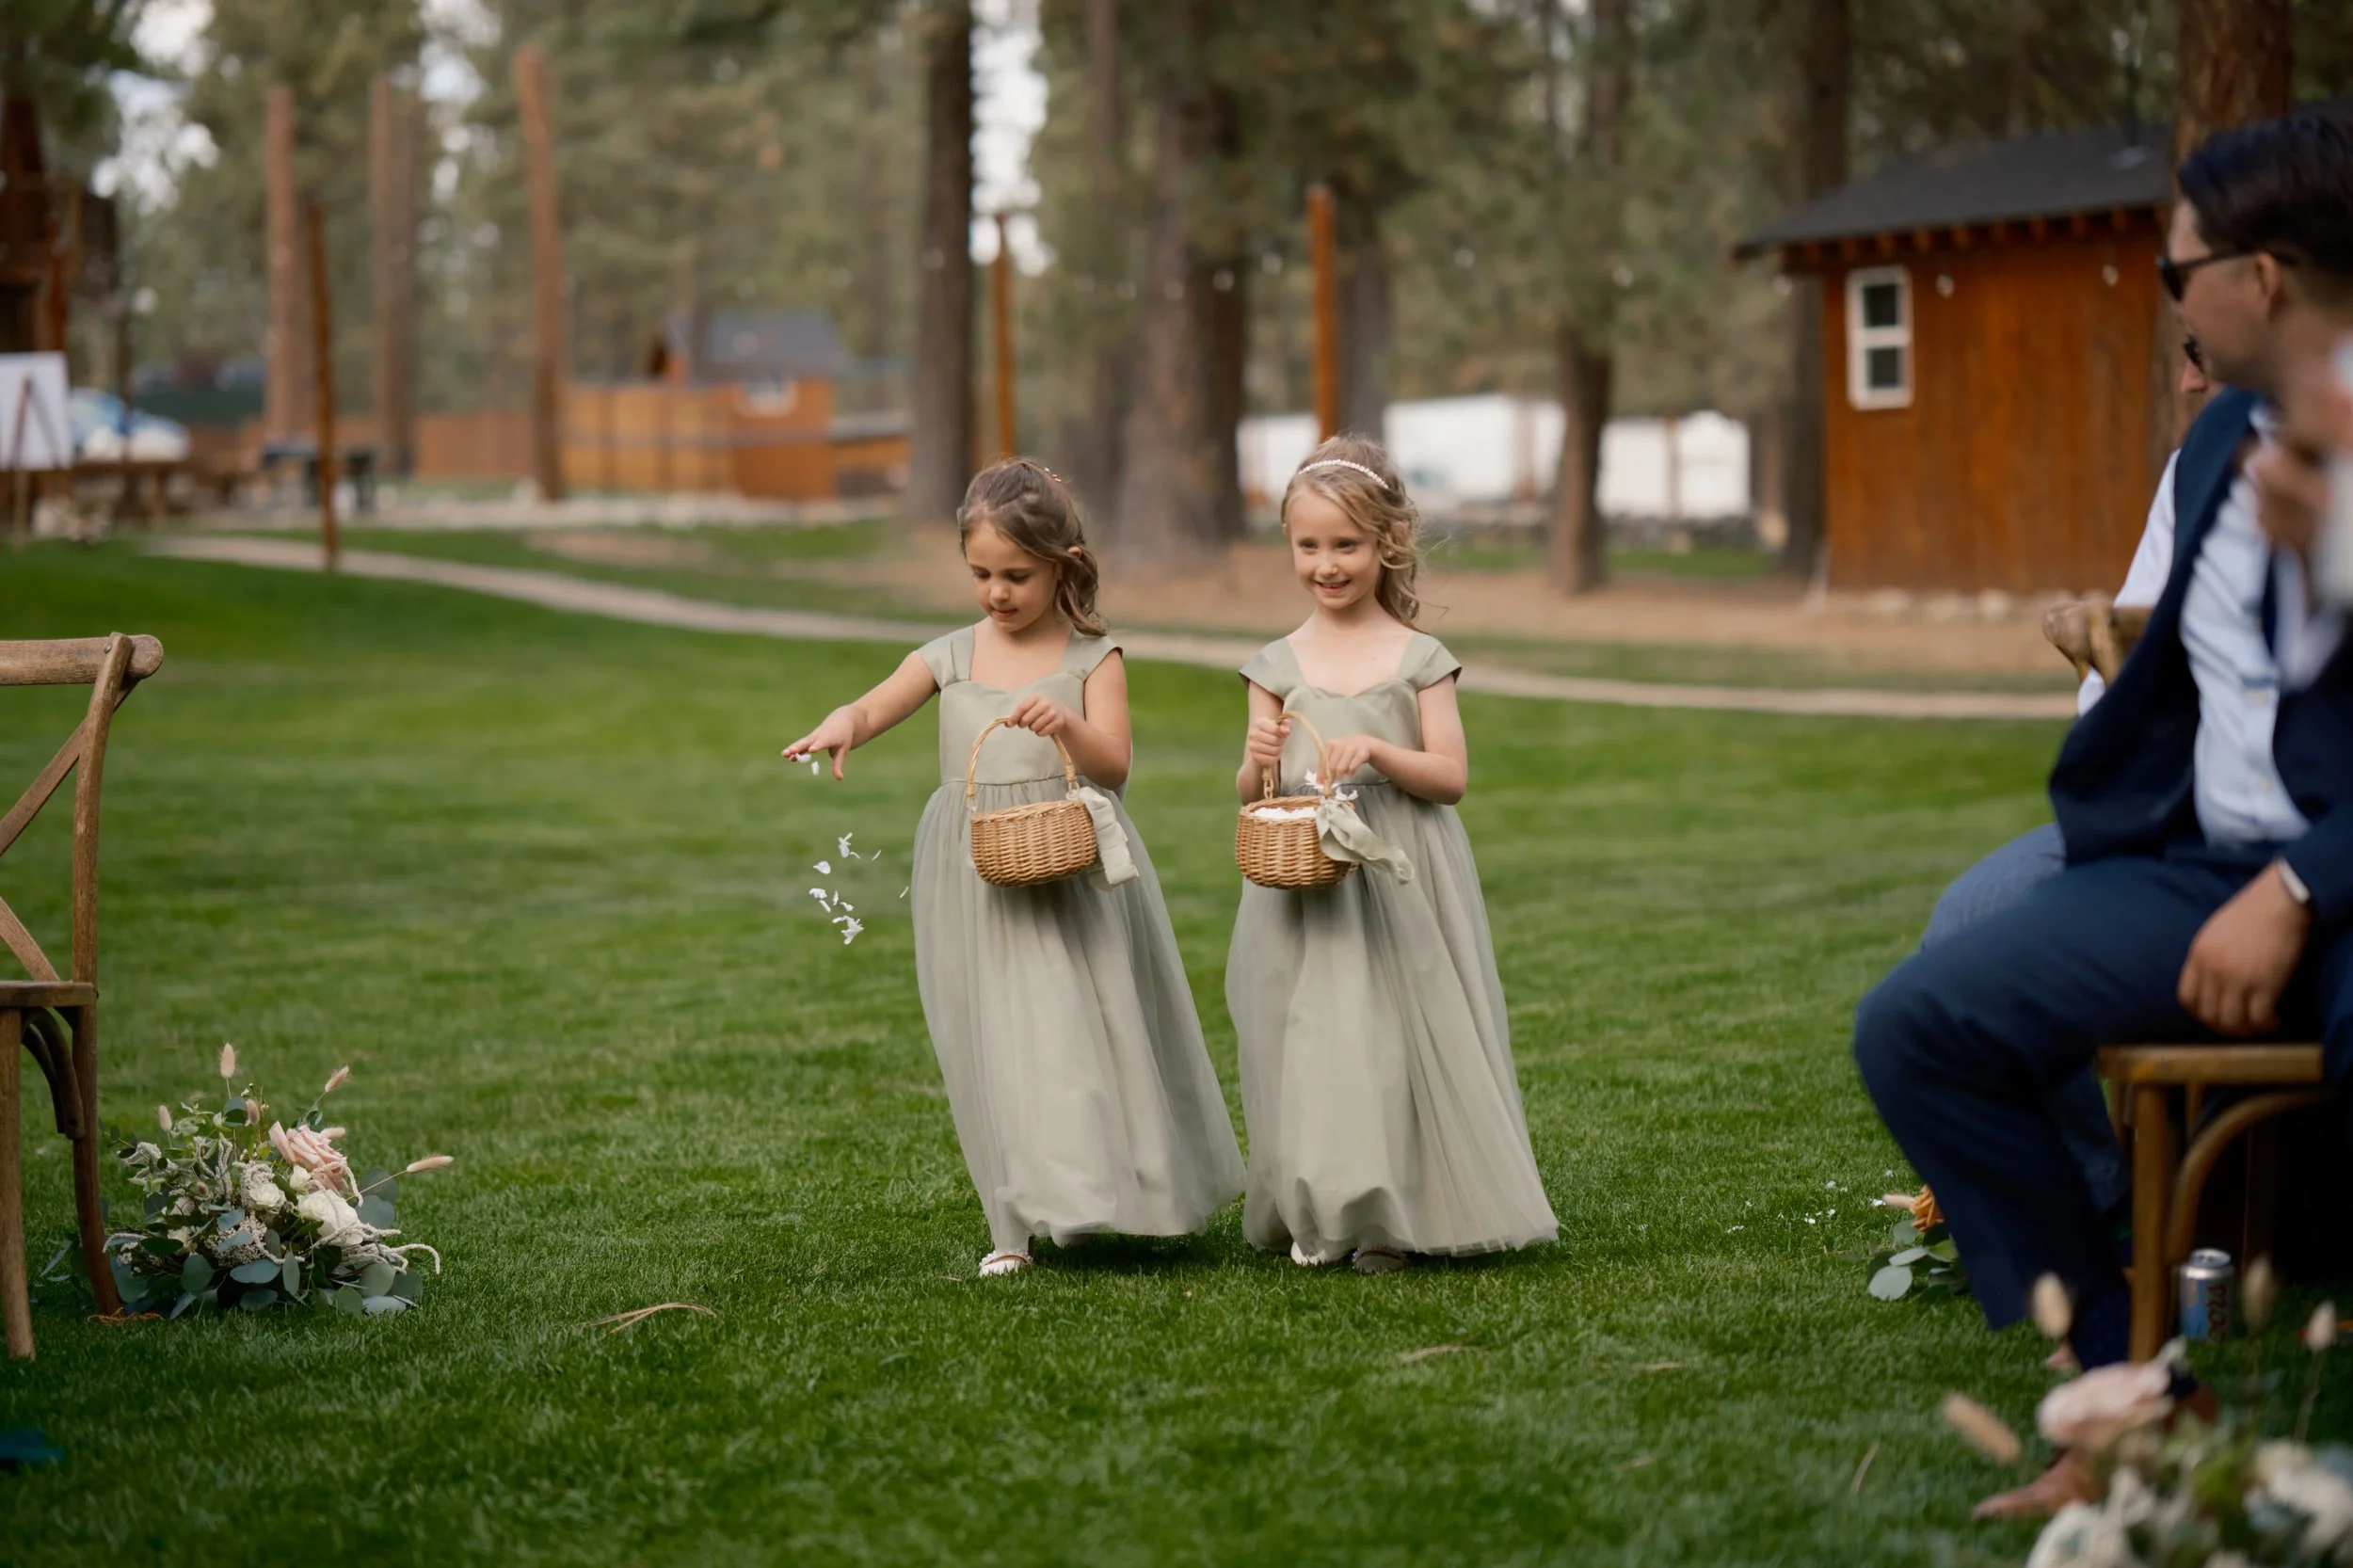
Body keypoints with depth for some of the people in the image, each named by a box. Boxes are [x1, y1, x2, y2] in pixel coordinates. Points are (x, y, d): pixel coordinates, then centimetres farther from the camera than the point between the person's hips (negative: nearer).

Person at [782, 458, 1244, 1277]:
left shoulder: (1092, 657, 0)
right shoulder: (951, 656, 6)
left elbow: (1114, 764, -7)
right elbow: (877, 706, -6)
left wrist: (1069, 726, -27)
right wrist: (842, 724, -29)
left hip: (1069, 869, -2)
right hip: (976, 882, 2)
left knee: (1079, 1032, 0)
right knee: (995, 1046, 2)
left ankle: (1101, 1197, 16)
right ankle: (1020, 1222, 8)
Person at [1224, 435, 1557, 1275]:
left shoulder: (1419, 658, 2)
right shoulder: (1278, 665, 7)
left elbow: (1452, 775, -3)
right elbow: (1251, 794, 9)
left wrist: (1378, 751, -18)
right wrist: (1259, 765, -14)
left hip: (1396, 879, -2)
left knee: (1396, 1035, -4)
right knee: (1310, 1040, 0)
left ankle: (1389, 1221, 5)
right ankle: (1319, 1212, 11)